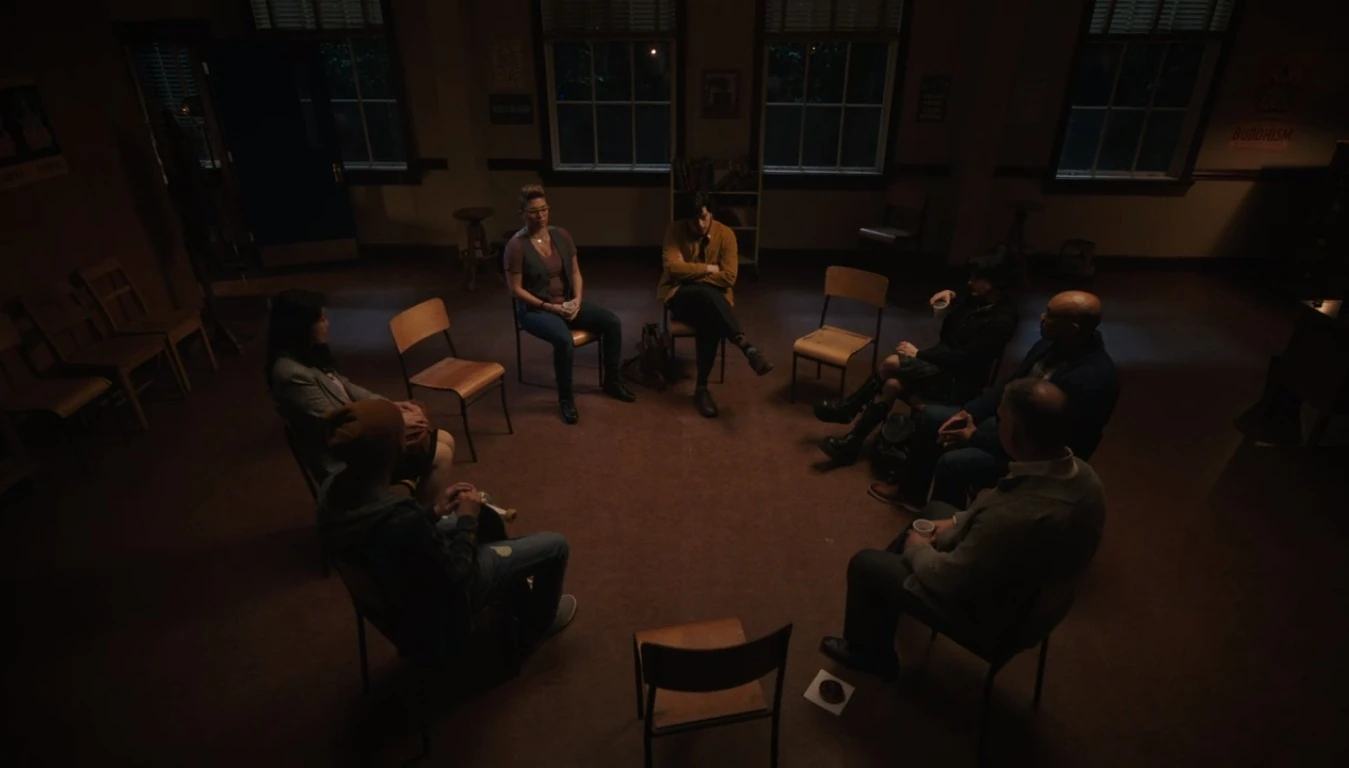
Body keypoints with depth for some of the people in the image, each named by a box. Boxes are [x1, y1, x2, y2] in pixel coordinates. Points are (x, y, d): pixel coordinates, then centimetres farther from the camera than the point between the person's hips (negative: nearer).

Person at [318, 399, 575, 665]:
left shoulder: (331, 489, -16)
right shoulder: (401, 520, -41)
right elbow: (453, 578, -25)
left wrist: (434, 511, -3)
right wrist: (468, 520, -13)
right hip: (434, 601, -8)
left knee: (485, 513, 27)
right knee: (555, 546, 3)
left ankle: (519, 597, 44)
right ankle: (537, 624, 33)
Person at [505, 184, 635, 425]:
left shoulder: (561, 235, 3)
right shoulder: (516, 245, -13)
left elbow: (575, 272, 8)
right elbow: (516, 290, -13)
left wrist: (577, 299, -10)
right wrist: (548, 307, -20)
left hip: (567, 302, 6)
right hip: (535, 309, -6)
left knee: (612, 321, -13)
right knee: (564, 340, -36)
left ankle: (612, 382, 5)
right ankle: (565, 398, -13)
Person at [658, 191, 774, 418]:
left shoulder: (725, 234, -4)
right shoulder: (675, 231, -5)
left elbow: (728, 277, -11)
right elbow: (673, 268, -17)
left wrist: (692, 275, -12)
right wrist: (709, 269, -14)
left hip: (712, 297, 1)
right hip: (680, 295, -1)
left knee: (710, 323, -36)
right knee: (706, 293, -37)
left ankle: (702, 388, -30)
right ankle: (747, 346, -49)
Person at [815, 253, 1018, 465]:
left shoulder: (1002, 320, -21)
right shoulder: (978, 299, 5)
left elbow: (965, 357, -23)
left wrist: (918, 354, -17)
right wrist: (950, 296, 4)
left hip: (959, 381, -8)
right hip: (943, 365, 8)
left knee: (892, 363, -22)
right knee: (892, 384, -19)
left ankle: (849, 407, -4)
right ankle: (852, 442, -13)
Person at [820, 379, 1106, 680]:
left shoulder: (1015, 516, -43)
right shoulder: (1082, 474, -16)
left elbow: (950, 581, -27)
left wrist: (917, 549, -8)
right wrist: (958, 522, 3)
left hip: (992, 616, -8)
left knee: (865, 564, 6)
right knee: (935, 510, 26)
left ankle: (869, 653, 34)